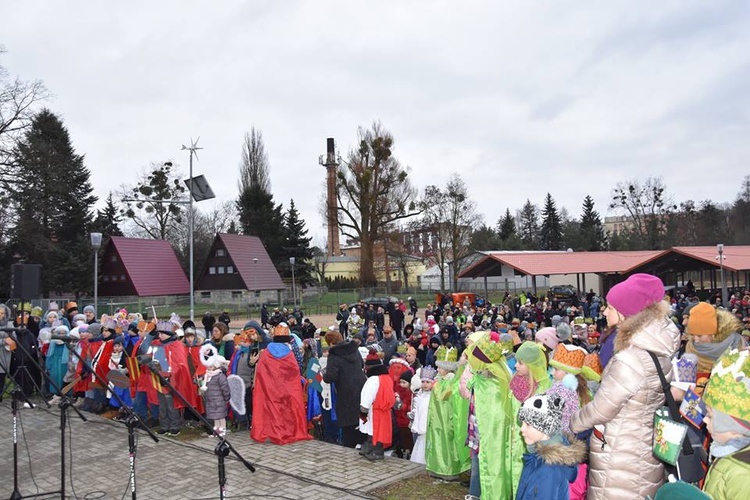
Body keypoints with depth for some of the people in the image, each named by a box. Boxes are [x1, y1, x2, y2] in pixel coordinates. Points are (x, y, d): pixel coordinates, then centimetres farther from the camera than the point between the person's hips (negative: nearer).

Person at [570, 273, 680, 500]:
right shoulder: (658, 349, 1)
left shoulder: (630, 359, -27)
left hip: (619, 462, -8)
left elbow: (600, 410, -18)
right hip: (644, 450, 8)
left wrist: (569, 424, -3)